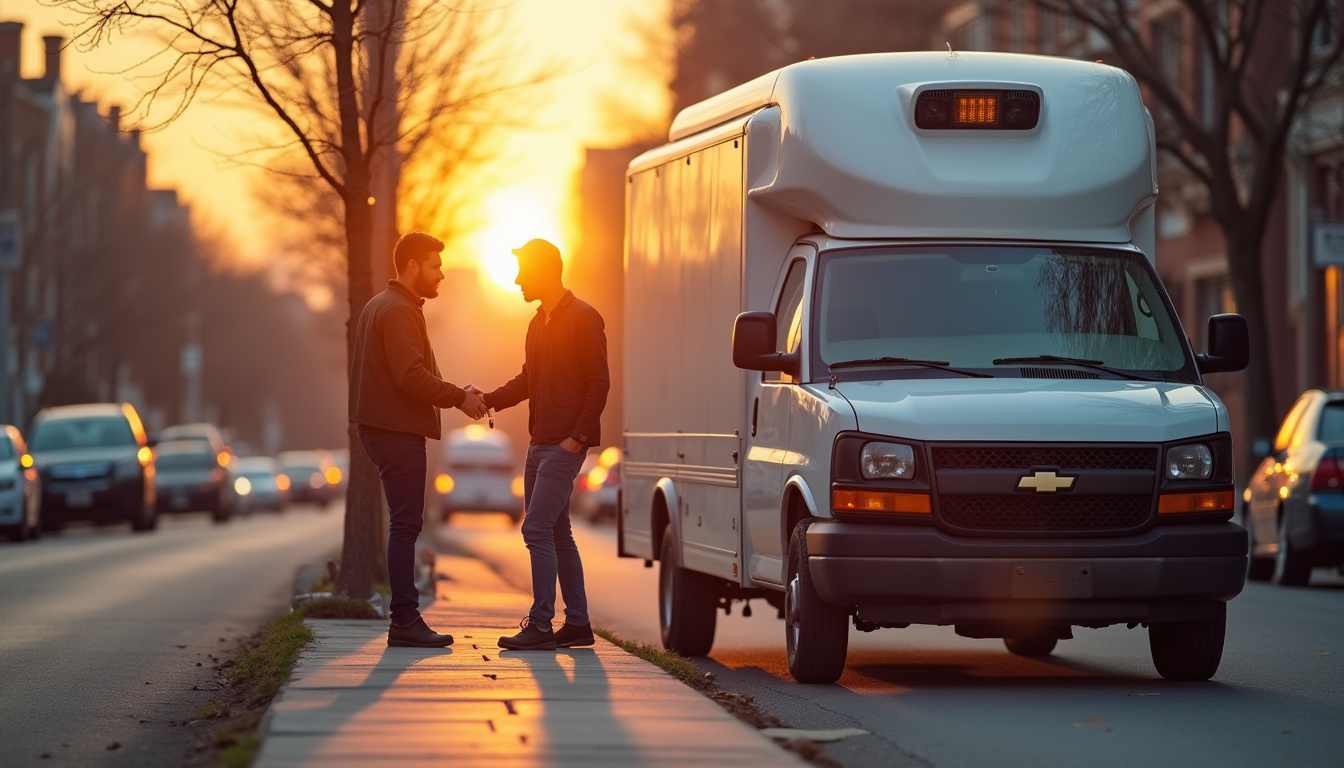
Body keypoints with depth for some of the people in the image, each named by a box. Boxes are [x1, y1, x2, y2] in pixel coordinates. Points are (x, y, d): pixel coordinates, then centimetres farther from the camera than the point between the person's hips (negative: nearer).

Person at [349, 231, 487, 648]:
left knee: (404, 523, 12)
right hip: (397, 429, -11)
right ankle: (405, 621, -11)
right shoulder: (398, 311, -13)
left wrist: (454, 395, 14)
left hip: (382, 425, 11)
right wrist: (459, 397, -15)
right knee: (406, 524, -10)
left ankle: (405, 618, 13)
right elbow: (411, 376, -22)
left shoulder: (379, 305, 20)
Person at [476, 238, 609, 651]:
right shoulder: (539, 322, 16)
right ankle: (577, 623, 16)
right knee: (556, 533, 11)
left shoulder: (583, 318, -10)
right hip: (540, 443, 9)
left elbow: (599, 383, -13)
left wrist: (577, 437, -18)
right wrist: (488, 400, 4)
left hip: (565, 445, -9)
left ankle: (541, 624, -13)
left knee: (537, 529, -14)